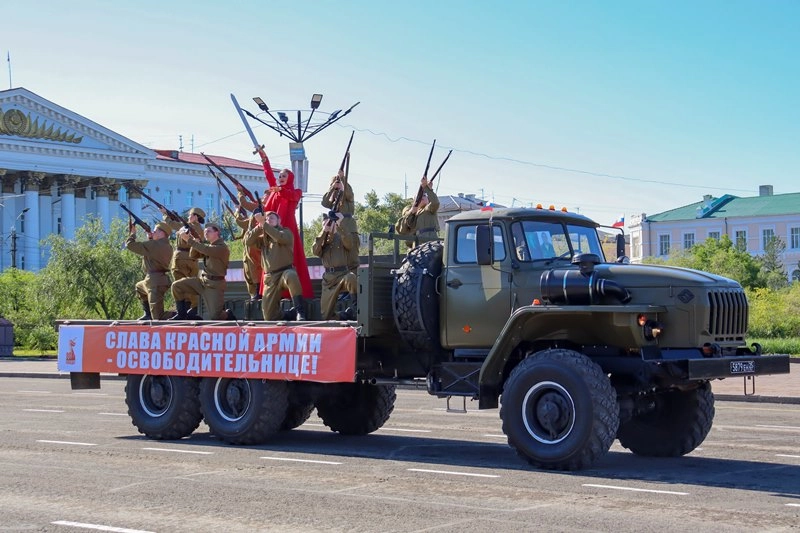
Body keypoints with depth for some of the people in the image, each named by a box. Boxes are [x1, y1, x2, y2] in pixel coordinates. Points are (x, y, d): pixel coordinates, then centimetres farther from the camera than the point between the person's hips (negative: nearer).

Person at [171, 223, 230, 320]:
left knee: (212, 318, -12)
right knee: (176, 286, -3)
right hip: (202, 281, 8)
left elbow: (205, 250, -30)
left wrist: (188, 239, -28)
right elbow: (193, 255, 9)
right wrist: (196, 243, -10)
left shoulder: (222, 247, -16)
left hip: (215, 285, -8)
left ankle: (228, 315, 22)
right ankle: (182, 315, 7)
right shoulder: (208, 246, 13)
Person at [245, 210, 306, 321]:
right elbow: (247, 241, 1)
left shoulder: (286, 232, 4)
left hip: (285, 271, -5)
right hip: (270, 277, 5)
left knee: (291, 276, -44)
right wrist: (259, 226, -11)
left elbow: (280, 238, -20)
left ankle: (300, 312, -40)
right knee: (269, 316, -3)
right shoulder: (263, 238, 18)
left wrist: (264, 224, -21)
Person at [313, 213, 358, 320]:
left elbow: (349, 244, -15)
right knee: (326, 315, -1)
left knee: (351, 278, -42)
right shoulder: (322, 238, 17)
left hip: (343, 273, -3)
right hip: (328, 277, 3)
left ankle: (354, 308, -27)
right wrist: (324, 232, -11)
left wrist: (340, 226, -22)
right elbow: (316, 251, -4)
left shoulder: (342, 235, 8)